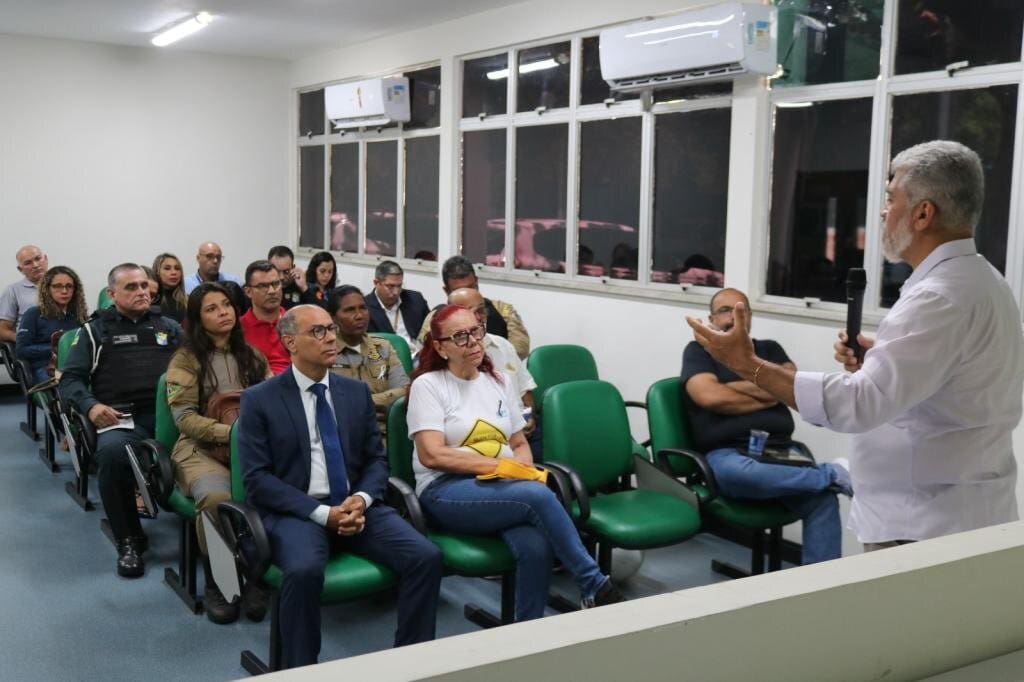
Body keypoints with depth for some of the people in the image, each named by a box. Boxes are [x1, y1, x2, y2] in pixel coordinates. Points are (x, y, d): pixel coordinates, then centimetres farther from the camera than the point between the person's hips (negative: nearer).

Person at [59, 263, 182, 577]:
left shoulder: (169, 326, 25)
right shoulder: (95, 330, 20)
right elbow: (70, 378, 13)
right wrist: (90, 405, -7)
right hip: (123, 417, -1)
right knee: (112, 451, -38)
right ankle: (129, 540, -18)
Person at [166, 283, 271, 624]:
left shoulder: (251, 355, 16)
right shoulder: (185, 359, 3)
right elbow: (184, 418, -6)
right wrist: (231, 432, -18)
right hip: (202, 449, -3)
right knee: (217, 499, -37)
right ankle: (216, 583, -11)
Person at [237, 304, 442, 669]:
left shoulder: (357, 391, 13)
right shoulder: (259, 399, 0)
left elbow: (376, 459, 13)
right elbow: (257, 479, -7)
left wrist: (362, 498, -10)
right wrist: (322, 513, -17)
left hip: (356, 506, 4)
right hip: (295, 512, -4)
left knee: (427, 556, -19)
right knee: (303, 570, -36)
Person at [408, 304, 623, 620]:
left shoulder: (500, 381, 17)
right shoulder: (428, 385, 1)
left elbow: (520, 444, 21)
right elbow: (431, 455, -10)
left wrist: (522, 470, -3)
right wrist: (498, 465, -15)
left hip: (504, 488, 5)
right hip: (447, 491, -4)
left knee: (536, 546, -31)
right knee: (538, 496, -31)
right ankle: (595, 586, -20)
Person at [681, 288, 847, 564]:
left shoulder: (769, 348, 22)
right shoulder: (699, 350, 12)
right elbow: (709, 396, -7)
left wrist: (728, 386, -1)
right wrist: (767, 397, 2)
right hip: (727, 454, -3)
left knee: (823, 498, -25)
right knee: (737, 473, -40)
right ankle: (833, 474, -25)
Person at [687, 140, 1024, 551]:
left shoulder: (941, 297, -24)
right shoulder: (982, 282, 10)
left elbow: (860, 403, -32)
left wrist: (748, 365, -27)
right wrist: (880, 361, 3)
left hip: (924, 528, -10)